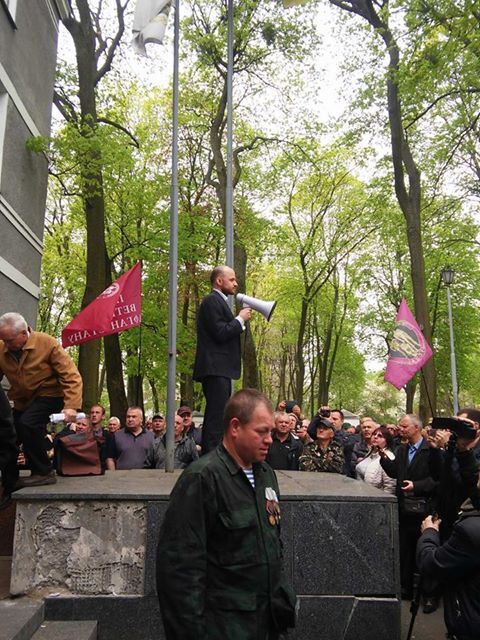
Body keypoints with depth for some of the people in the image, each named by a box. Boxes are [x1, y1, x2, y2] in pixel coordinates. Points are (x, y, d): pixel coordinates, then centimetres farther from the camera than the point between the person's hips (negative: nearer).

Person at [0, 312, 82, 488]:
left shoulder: (47, 344, -21)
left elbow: (71, 376, -21)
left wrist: (71, 406, -30)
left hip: (49, 395, -6)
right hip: (22, 401, 6)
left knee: (27, 424, -29)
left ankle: (44, 472, -14)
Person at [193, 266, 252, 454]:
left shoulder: (219, 301, 22)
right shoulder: (212, 300, -9)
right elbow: (220, 333, -18)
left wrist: (240, 321, 11)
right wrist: (240, 319, -7)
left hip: (219, 369, 11)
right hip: (215, 368, -11)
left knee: (214, 417, 12)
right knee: (217, 417, -13)